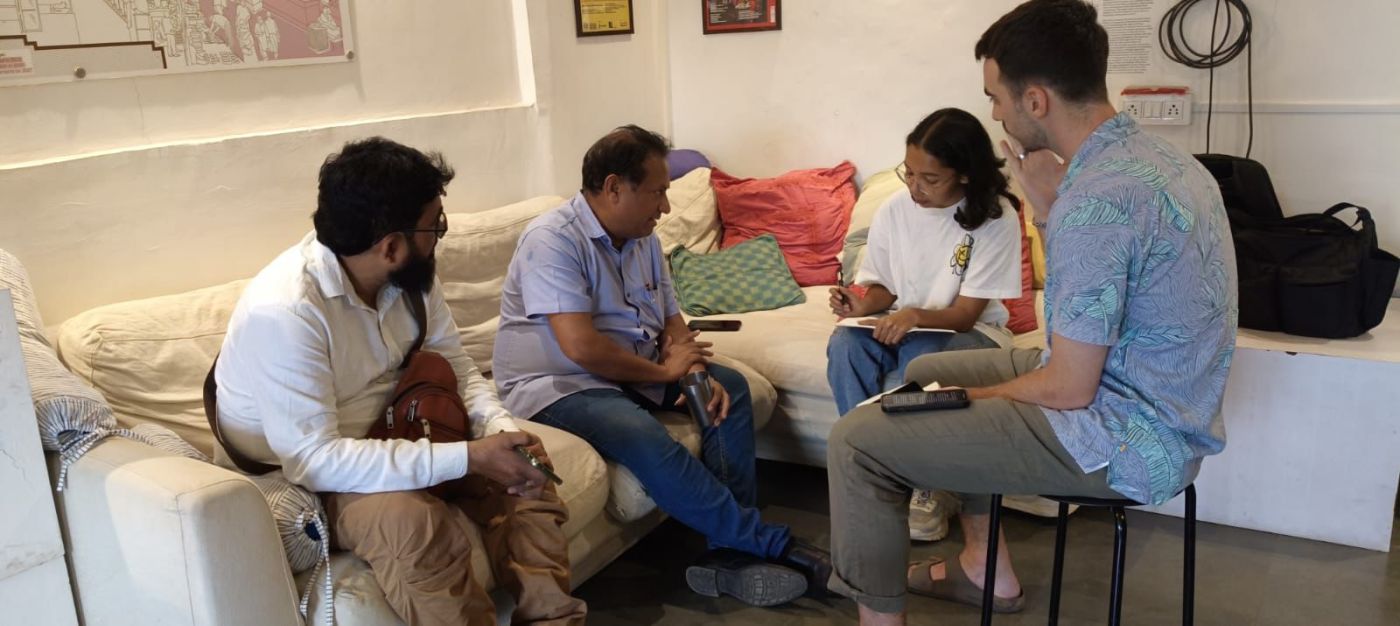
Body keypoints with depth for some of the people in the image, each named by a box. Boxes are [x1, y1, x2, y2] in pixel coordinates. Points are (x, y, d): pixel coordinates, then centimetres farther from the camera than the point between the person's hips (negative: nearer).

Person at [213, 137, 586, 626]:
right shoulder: (282, 311, -31)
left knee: (522, 482, -8)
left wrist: (500, 427, -21)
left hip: (384, 441, 7)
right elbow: (314, 459, -34)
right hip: (291, 478, -7)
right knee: (413, 520, -34)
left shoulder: (409, 273, -9)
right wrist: (467, 457, -36)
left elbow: (454, 365, 1)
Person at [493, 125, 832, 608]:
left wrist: (694, 370, -10)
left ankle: (733, 550, -16)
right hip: (558, 386, -9)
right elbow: (580, 346, -28)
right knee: (643, 436, -33)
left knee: (730, 386, -4)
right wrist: (664, 372, -16)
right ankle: (770, 544, -20)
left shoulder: (642, 239, 8)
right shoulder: (553, 240, -19)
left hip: (634, 371, 9)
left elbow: (671, 319, 12)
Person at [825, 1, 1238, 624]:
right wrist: (1046, 202, 2)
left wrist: (972, 395, -6)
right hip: (1160, 411, 10)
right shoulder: (1155, 153, 3)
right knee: (927, 370, 23)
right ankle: (987, 567, 29)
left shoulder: (1096, 199, -28)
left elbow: (1069, 388, -24)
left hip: (1122, 442, -10)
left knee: (857, 439, -10)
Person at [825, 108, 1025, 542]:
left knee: (919, 357, -37)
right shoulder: (894, 209, -5)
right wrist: (863, 304, -20)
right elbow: (883, 288, 5)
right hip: (902, 324, 4)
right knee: (844, 344, -28)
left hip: (969, 330, -3)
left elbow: (966, 313, -18)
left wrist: (915, 316, -38)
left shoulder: (996, 217, -16)